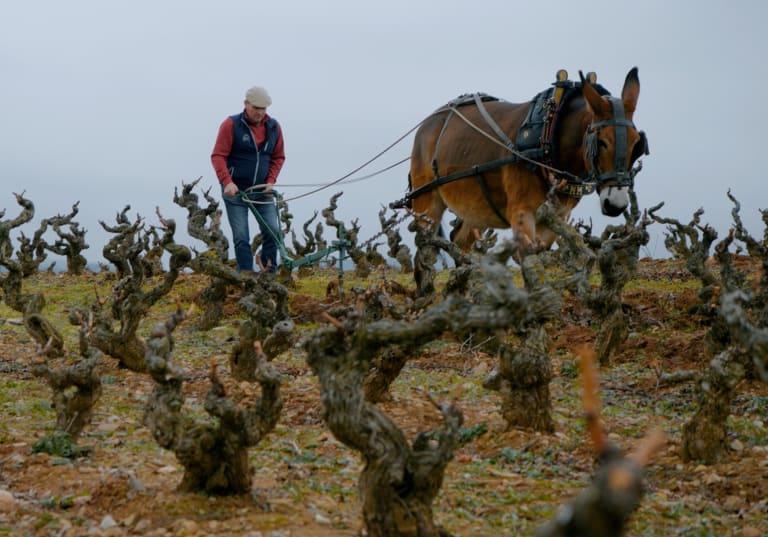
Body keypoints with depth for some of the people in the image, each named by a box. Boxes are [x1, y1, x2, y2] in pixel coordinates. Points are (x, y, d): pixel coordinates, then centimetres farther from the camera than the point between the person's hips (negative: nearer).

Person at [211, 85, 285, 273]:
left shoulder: (274, 127, 6)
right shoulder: (231, 125, -6)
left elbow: (278, 157, 13)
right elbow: (218, 156, -9)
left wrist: (271, 181, -2)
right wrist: (227, 182, -22)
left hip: (262, 191, 3)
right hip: (236, 191, -3)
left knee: (273, 232, -5)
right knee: (241, 237, -3)